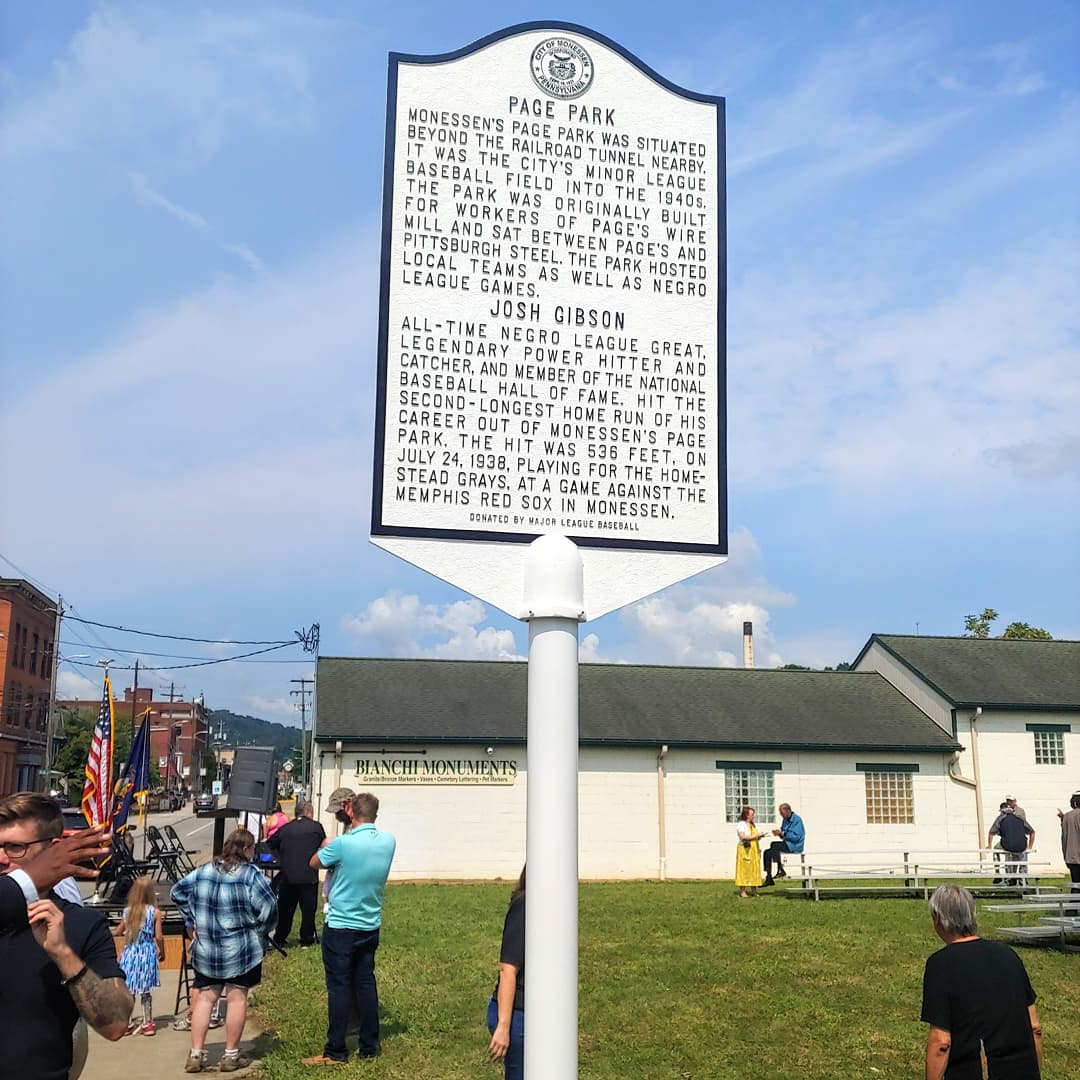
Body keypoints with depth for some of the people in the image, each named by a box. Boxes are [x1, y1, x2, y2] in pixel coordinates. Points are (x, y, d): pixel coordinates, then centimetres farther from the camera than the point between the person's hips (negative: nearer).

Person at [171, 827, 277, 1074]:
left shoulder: (203, 872, 4)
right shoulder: (250, 875, -14)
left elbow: (178, 891, 14)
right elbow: (268, 908, -19)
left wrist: (194, 919, 17)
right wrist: (259, 931, -1)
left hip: (205, 949, 5)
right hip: (240, 951, -5)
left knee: (204, 999, 11)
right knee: (237, 998, 5)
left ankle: (196, 1055, 12)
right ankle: (231, 1056, 10)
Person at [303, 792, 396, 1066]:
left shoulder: (342, 844, -20)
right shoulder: (388, 842, -4)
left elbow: (314, 863, -2)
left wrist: (326, 846, 15)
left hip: (340, 928, -5)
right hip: (370, 927, 5)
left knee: (339, 986, 2)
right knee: (366, 983, 13)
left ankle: (336, 1051, 7)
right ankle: (370, 1045, 20)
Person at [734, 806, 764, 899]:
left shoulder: (753, 825, 18)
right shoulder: (741, 824, -6)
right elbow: (742, 837, -17)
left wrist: (759, 836, -1)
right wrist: (754, 836, -17)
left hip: (754, 850, 8)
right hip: (744, 849, -8)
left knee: (754, 870, 5)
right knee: (744, 870, -6)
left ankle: (753, 891, 10)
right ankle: (742, 892, -4)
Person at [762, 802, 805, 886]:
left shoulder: (797, 820, -14)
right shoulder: (785, 820, 13)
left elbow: (796, 837, -23)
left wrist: (782, 833, -22)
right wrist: (778, 833, -4)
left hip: (795, 845, -9)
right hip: (787, 844, 9)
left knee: (774, 844, -28)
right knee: (767, 852, 0)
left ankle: (780, 870, -25)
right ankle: (768, 878, 0)